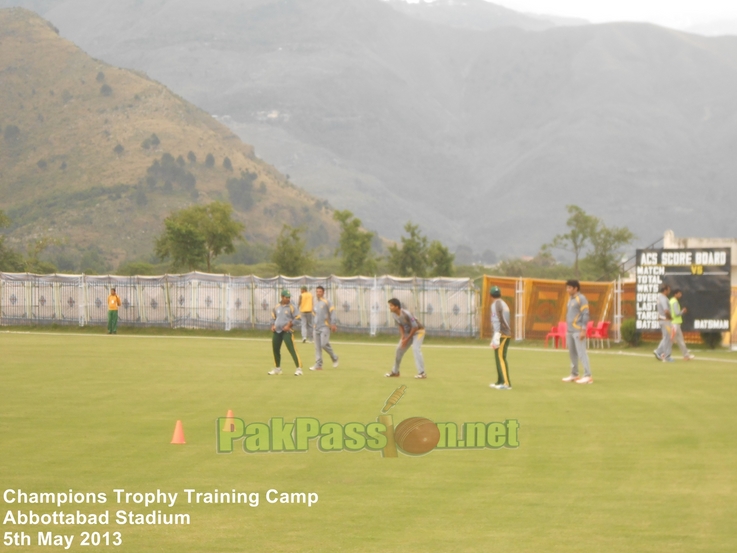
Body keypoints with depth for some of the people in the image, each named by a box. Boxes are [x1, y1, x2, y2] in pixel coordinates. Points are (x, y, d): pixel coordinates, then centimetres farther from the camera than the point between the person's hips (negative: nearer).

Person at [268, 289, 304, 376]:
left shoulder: (291, 307, -5)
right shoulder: (276, 307, 10)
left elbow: (297, 318, -7)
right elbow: (273, 317, 21)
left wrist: (289, 325, -16)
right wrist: (273, 325, 4)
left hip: (286, 331, -6)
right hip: (276, 331, 6)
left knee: (292, 349, -15)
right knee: (275, 349, 14)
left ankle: (299, 368, -16)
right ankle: (277, 368, 30)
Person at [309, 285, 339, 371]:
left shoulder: (326, 302, -5)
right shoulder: (315, 303, 15)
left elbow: (332, 312, -9)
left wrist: (332, 324, -17)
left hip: (325, 327, -7)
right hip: (316, 327, 7)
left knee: (324, 344, -16)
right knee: (317, 347, 2)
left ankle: (334, 358, 7)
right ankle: (318, 365, 1)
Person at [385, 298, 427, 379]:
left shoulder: (406, 314, -33)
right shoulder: (395, 314, -9)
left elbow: (415, 327, -27)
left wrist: (407, 339, -22)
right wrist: (402, 335, -10)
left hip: (418, 331, -8)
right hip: (408, 332, 8)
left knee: (415, 348, -26)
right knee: (399, 349, 9)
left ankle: (422, 373, -28)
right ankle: (395, 371, 26)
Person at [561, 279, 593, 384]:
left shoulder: (581, 299, -10)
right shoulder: (570, 299, 17)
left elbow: (586, 315, -15)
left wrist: (583, 330, -20)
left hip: (578, 331, -9)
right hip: (570, 331, 9)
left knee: (581, 352, -12)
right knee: (572, 352, 12)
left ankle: (588, 376, -13)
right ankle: (574, 374, 20)